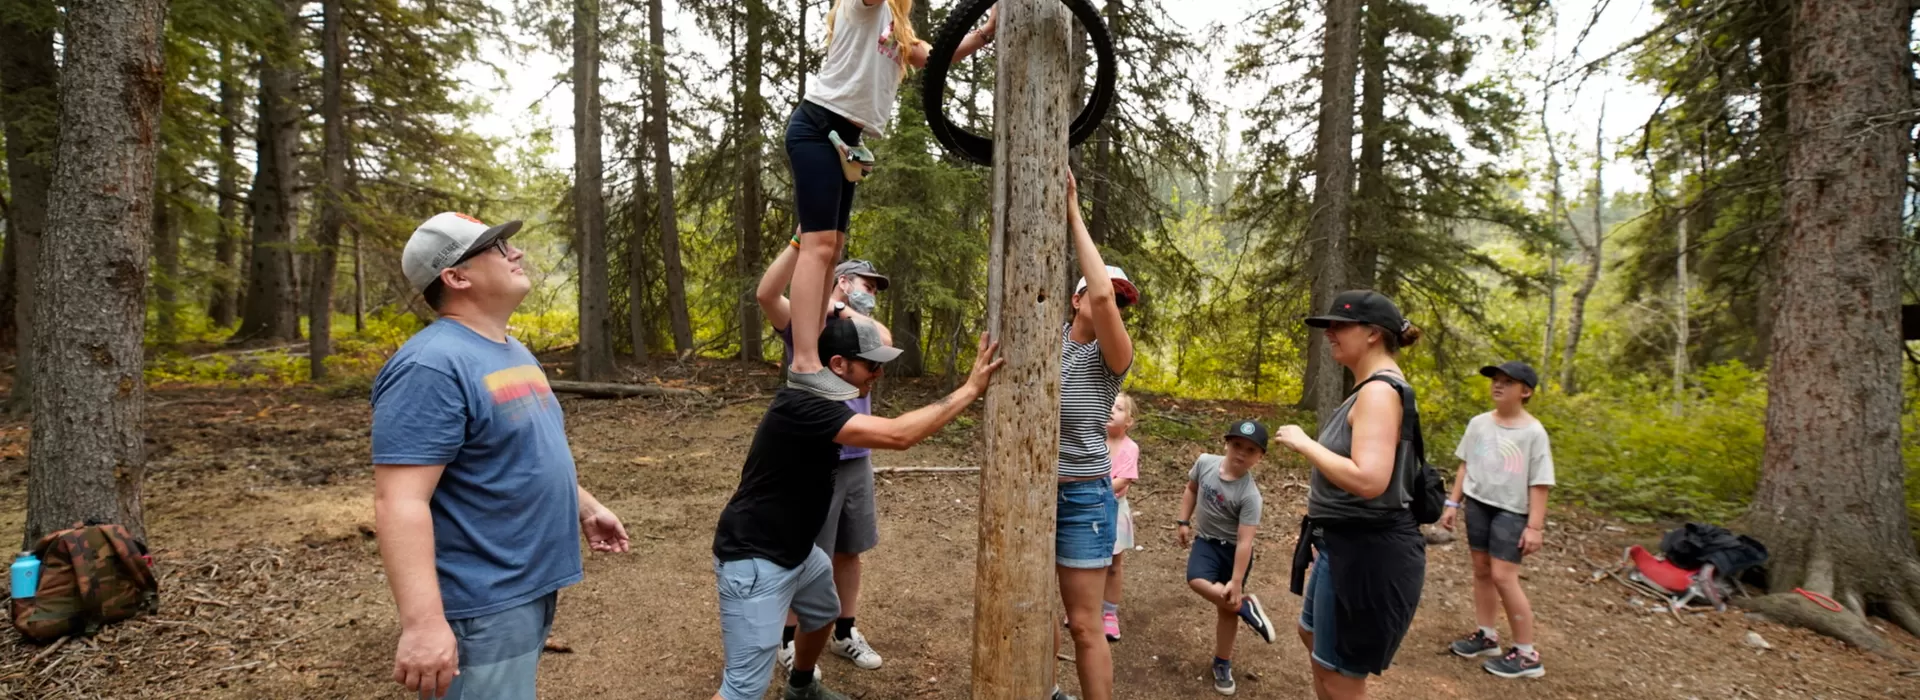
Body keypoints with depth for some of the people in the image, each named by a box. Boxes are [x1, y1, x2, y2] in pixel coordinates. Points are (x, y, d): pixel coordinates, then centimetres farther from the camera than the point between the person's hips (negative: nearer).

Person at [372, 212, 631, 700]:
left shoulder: (514, 352, 11)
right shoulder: (432, 365, -21)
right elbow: (400, 502, -27)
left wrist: (584, 506, 22)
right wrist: (423, 622, -33)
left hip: (534, 587, 9)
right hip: (483, 607, -9)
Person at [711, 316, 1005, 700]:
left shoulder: (818, 401, 4)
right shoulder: (802, 406, -29)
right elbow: (897, 435, -36)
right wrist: (971, 389, -32)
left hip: (795, 550, 11)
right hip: (754, 560, -11)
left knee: (823, 612, 32)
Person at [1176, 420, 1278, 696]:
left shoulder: (1249, 495, -24)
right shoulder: (1205, 463, -12)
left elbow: (1245, 541, -25)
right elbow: (1192, 489, 10)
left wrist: (1236, 582, -26)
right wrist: (1184, 521, 7)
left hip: (1233, 548, -3)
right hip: (1206, 540, 3)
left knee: (1226, 607, 5)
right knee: (1197, 581, -27)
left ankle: (1222, 664, 25)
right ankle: (1246, 606, -6)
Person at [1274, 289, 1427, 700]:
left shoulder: (1380, 390, -21)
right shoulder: (1375, 389, 12)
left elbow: (1368, 480, -33)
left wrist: (1303, 443, -21)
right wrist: (1325, 534, 24)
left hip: (1369, 551, -11)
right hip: (1349, 544, 11)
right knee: (1313, 636, 28)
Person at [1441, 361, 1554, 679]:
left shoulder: (1533, 432, -10)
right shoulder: (1478, 424, 4)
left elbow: (1539, 483, -10)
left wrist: (1535, 525, -13)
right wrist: (1453, 503, 10)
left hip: (1511, 511, -5)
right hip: (1477, 504, 5)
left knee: (1503, 576, -9)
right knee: (1481, 570, 12)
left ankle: (1526, 654, 3)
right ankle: (1486, 635, 26)